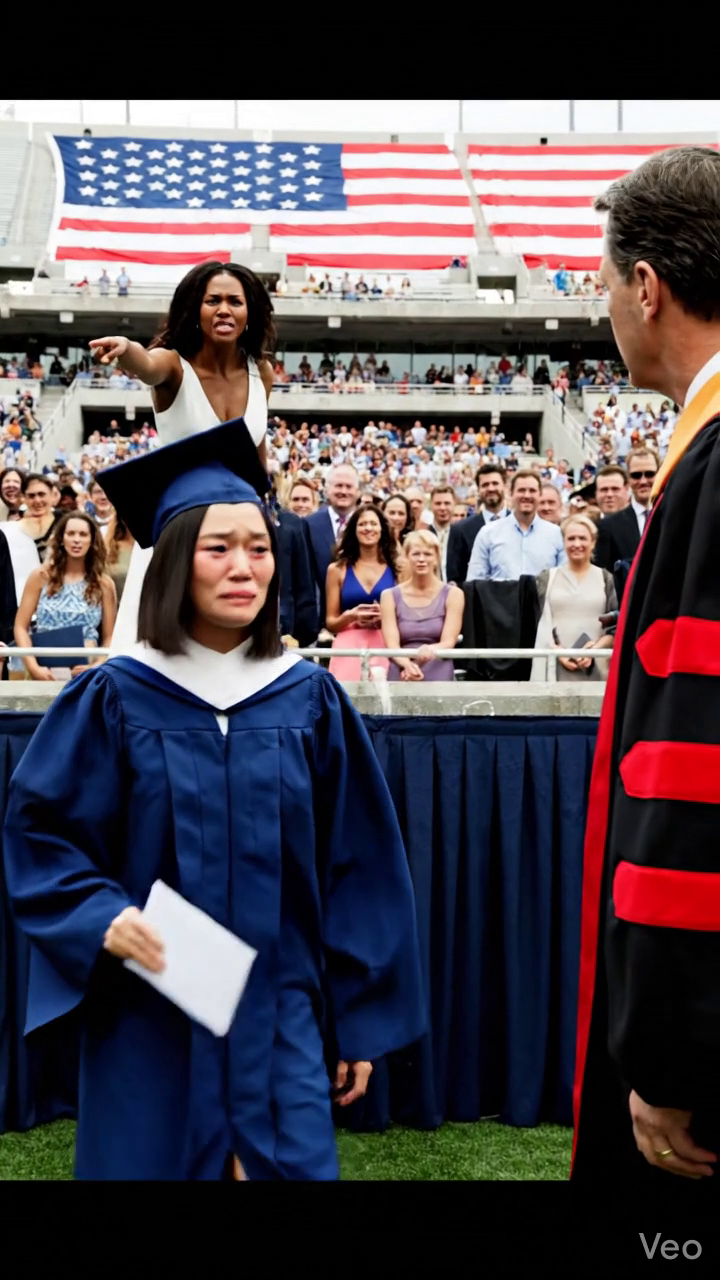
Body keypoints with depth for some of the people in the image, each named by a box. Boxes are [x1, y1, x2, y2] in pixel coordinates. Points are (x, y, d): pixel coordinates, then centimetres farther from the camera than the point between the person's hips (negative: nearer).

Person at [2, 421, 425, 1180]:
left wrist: (360, 1020, 3)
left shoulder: (311, 701, 1)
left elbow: (358, 865, 4)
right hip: (148, 1023, -1)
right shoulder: (116, 699, -4)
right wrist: (101, 917, -20)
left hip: (280, 1020, 1)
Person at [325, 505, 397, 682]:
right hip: (349, 648, 0)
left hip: (386, 647, 0)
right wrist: (350, 616, -11)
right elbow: (330, 623, 9)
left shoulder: (397, 567, 7)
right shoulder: (337, 569, 8)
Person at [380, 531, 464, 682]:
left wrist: (431, 650, -27)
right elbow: (391, 644, -3)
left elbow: (448, 642, -4)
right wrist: (407, 664, -24)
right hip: (401, 674, 1)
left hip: (438, 674, -1)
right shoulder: (390, 596, 8)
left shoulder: (453, 594, 5)